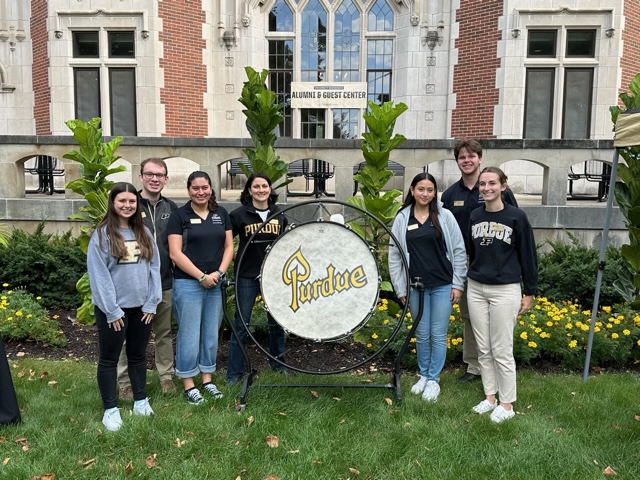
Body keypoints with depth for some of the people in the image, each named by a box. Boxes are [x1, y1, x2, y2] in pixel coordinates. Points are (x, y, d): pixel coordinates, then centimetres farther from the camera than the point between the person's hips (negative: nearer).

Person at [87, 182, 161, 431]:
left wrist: (151, 302, -1)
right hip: (113, 308, -4)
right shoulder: (102, 234, -9)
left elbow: (154, 267, 5)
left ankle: (141, 401, 30)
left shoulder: (144, 233, 6)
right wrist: (112, 310, -14)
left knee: (138, 356, 16)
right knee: (109, 359, 8)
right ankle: (110, 409, 19)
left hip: (141, 307, 5)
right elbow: (98, 275, -13)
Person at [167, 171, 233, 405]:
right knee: (190, 335, 1)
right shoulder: (179, 215, -4)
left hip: (216, 284, 5)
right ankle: (189, 385, 15)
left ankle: (207, 379, 26)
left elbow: (229, 246, 8)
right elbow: (175, 253, -10)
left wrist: (219, 273, -8)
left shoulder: (221, 213, 9)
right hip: (188, 284, -4)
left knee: (211, 333, 12)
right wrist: (201, 276, -15)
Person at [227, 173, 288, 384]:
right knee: (241, 324, 2)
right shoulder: (239, 214, -7)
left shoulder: (279, 214, 4)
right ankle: (234, 372, 13)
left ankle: (278, 363, 33)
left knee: (277, 322, 14)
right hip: (247, 276, -3)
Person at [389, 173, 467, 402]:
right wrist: (400, 289, 1)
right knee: (421, 334, 12)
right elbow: (394, 256, 2)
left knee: (438, 335, 5)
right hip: (416, 286, 1)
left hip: (442, 285, -1)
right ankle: (423, 375, 31)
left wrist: (458, 283, -3)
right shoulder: (402, 219, 1)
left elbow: (459, 251, 0)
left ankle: (434, 380, 21)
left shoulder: (445, 216, -1)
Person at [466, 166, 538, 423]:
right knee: (483, 348, 12)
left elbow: (528, 256, -3)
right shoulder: (475, 216, 5)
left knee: (502, 350, 2)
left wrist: (529, 293, -2)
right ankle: (490, 396, 27)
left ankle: (507, 404, 18)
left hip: (505, 291, -4)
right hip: (476, 289, 5)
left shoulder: (516, 216, -7)